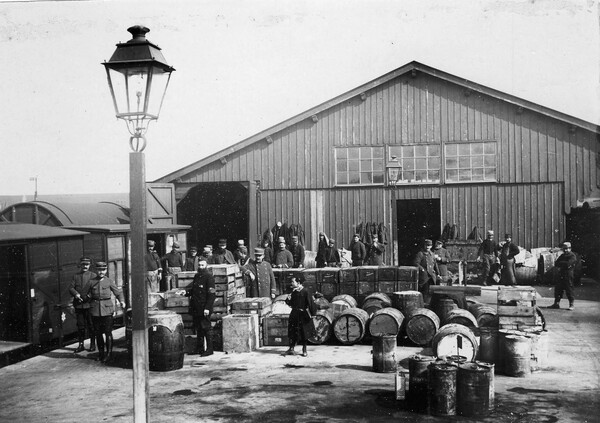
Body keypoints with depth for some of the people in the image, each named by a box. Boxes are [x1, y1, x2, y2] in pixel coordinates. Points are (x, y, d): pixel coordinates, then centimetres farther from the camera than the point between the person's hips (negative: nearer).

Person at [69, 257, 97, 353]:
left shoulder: (93, 275, 3)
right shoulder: (75, 276, 11)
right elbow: (71, 288, 4)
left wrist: (88, 297, -17)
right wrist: (76, 294, -16)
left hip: (89, 304, -2)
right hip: (78, 305, 2)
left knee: (91, 325, 3)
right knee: (80, 326, 7)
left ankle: (92, 344, 13)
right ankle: (81, 344, 16)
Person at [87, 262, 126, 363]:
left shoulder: (109, 281, 4)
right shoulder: (92, 282, 7)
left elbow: (118, 292, 7)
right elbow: (89, 296, 18)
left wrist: (122, 301, -7)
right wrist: (89, 297, -1)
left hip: (107, 309, -2)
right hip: (95, 310, 2)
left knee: (108, 332, -5)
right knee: (98, 333, 7)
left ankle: (109, 354, 3)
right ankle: (101, 353, 19)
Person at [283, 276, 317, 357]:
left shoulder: (305, 292, -12)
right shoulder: (293, 292, 7)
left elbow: (310, 303, -12)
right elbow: (291, 304, 15)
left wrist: (312, 313, -14)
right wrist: (288, 300, -5)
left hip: (302, 315, -6)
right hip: (294, 314, 6)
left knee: (303, 334, 4)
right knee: (292, 332, 6)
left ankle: (304, 350, 17)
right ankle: (291, 349, 14)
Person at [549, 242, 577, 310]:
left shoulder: (572, 256, -6)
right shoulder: (562, 255, 16)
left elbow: (568, 264, -19)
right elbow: (556, 264, 9)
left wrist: (561, 263, -4)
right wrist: (563, 264, -9)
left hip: (568, 276, -7)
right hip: (561, 276, 7)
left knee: (569, 290, -5)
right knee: (557, 289, 8)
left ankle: (572, 305, 3)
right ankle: (556, 304, 16)